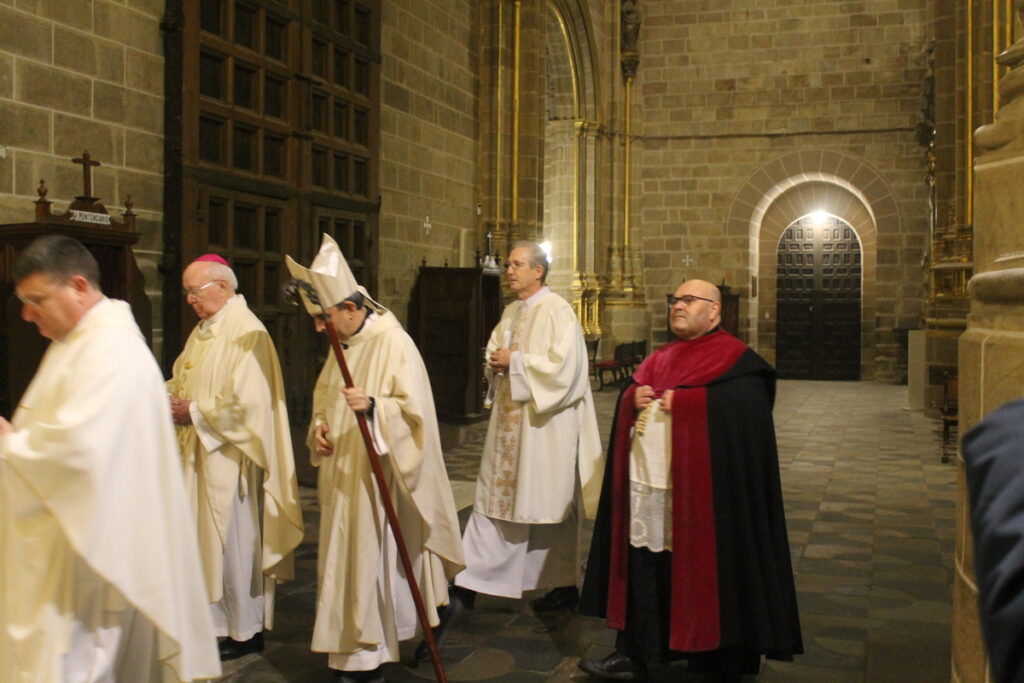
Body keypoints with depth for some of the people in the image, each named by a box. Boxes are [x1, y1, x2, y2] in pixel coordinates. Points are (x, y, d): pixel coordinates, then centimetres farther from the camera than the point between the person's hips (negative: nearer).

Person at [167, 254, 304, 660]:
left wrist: (194, 413, -14)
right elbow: (185, 379, 21)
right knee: (206, 538, 13)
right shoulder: (204, 330, 13)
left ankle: (245, 631, 14)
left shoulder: (245, 332, -16)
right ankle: (216, 621, 25)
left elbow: (244, 401, -22)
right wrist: (170, 395, 1)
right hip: (201, 455, 9)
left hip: (229, 458, -9)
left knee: (232, 540, 0)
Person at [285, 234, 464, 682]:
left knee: (371, 561, -2)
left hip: (375, 480, -8)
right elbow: (324, 399, 22)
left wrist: (373, 405, -35)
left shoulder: (393, 343, -15)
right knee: (344, 562, 13)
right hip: (343, 477, 8)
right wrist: (319, 428, 2)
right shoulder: (344, 346, 11)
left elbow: (414, 409, -19)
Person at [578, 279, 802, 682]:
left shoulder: (734, 358, -3)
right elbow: (630, 393, 19)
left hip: (698, 491, -6)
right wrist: (633, 397, -5)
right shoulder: (661, 359, 18)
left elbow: (747, 404, -16)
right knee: (642, 569, 9)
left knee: (701, 574, 2)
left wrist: (682, 400, -18)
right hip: (646, 484, 6)